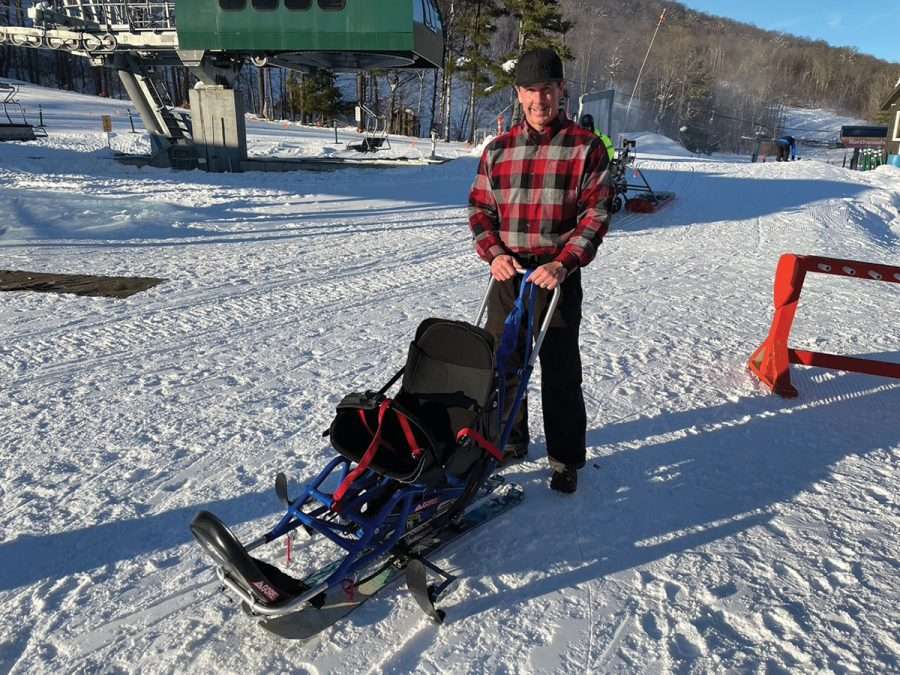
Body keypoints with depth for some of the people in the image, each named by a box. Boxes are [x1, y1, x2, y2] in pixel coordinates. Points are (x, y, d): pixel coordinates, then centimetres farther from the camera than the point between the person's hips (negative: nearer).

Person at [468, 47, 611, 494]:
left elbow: (595, 214, -5)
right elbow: (479, 207, 12)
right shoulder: (498, 149, 10)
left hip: (558, 276, -4)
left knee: (560, 372, 3)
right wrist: (493, 253, -5)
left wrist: (563, 264, -17)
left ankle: (566, 459, 19)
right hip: (507, 275, 4)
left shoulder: (586, 147, -1)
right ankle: (509, 440, 33)